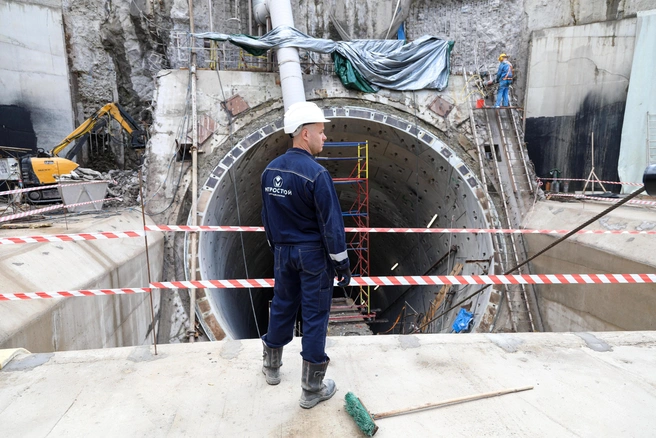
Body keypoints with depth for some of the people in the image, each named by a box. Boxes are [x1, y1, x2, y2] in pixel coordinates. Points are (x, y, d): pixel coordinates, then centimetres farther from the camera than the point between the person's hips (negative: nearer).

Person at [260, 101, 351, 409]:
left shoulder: (270, 170, 2)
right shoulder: (316, 174, -20)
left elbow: (267, 215, 10)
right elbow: (331, 222, -17)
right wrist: (341, 262, -8)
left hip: (283, 251, 7)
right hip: (313, 255, -6)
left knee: (282, 306, 22)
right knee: (315, 316, 5)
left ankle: (272, 366, 41)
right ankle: (312, 390, 19)